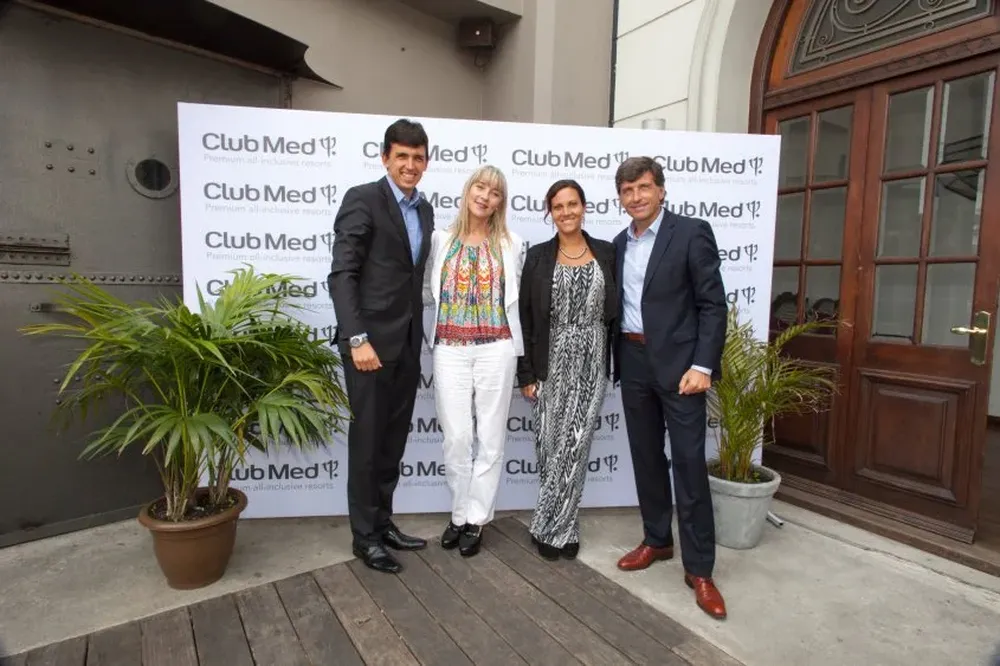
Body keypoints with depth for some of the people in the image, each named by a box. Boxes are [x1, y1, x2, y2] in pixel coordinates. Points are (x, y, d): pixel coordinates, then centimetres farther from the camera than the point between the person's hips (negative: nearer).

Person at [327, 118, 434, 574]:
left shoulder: (424, 210, 14)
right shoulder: (362, 199, -8)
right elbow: (341, 275, -15)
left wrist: (419, 335, 11)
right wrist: (357, 339, -22)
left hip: (407, 342, 7)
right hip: (371, 340, -7)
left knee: (393, 441, 14)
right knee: (367, 440, 4)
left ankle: (383, 522, 30)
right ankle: (364, 536, 20)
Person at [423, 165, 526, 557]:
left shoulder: (511, 244, 8)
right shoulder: (440, 240, 9)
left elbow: (518, 297, 12)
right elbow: (427, 292, 9)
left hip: (496, 348, 0)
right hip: (450, 349, 1)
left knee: (490, 437, 4)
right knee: (456, 437, 3)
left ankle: (476, 518, 19)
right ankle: (460, 513, 23)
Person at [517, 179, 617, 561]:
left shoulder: (606, 253, 5)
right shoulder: (538, 257, 1)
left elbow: (614, 311, 7)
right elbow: (525, 318, -1)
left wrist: (614, 365, 1)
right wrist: (526, 373, -6)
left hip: (592, 365, 1)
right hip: (551, 365, 0)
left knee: (575, 448, 1)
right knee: (551, 449, 5)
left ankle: (548, 528, 17)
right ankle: (564, 528, 24)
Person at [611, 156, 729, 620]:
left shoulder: (692, 233, -5)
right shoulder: (619, 244, 12)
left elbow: (713, 304, -9)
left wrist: (703, 365, -17)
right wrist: (617, 359, 8)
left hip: (678, 362, -5)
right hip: (633, 362, 6)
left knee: (689, 463, -1)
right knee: (646, 457, 13)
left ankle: (698, 568, 12)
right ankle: (657, 540, 30)